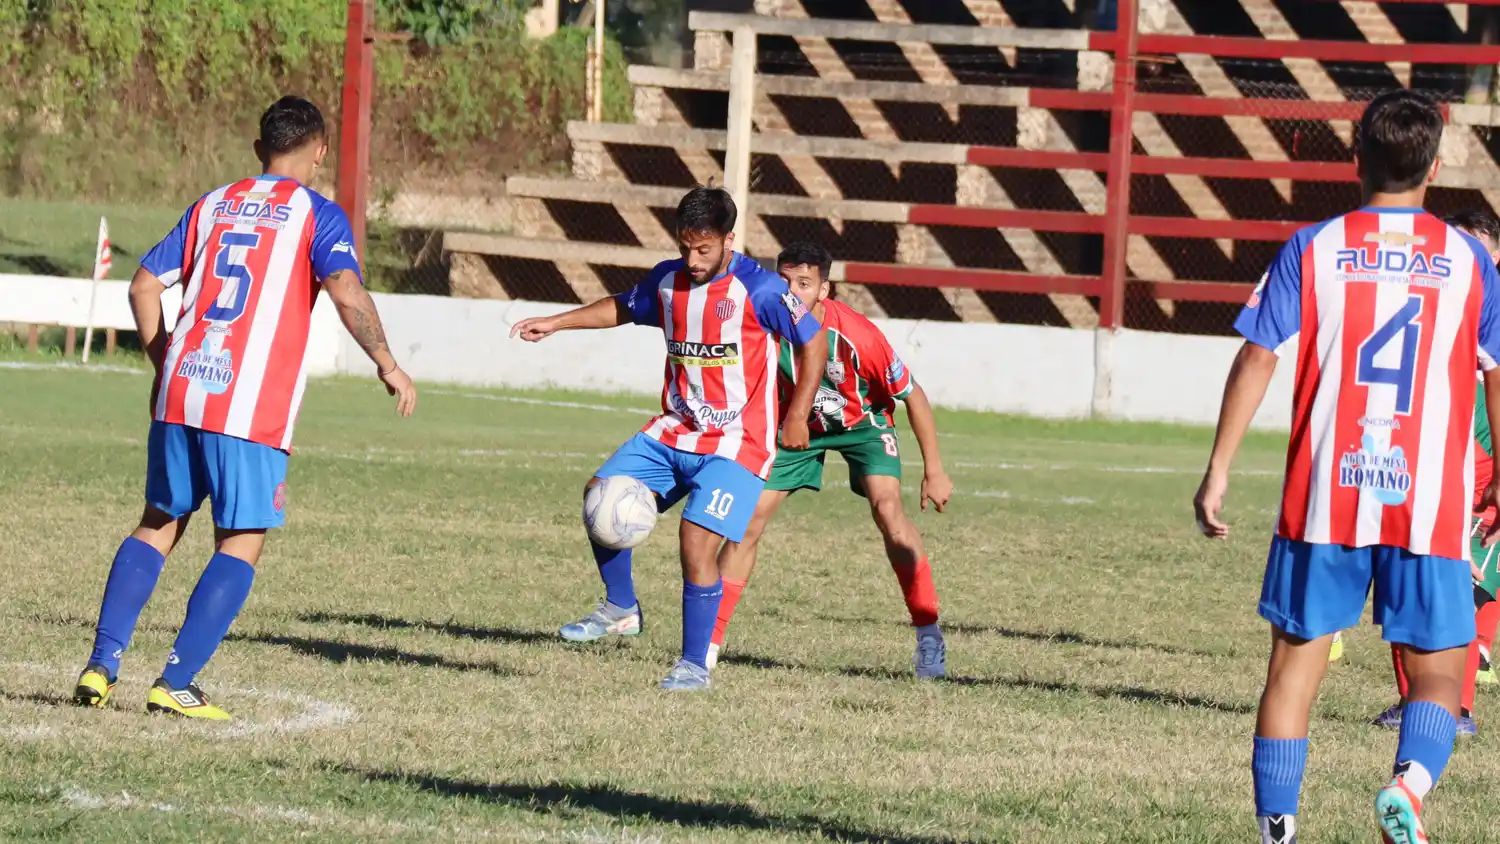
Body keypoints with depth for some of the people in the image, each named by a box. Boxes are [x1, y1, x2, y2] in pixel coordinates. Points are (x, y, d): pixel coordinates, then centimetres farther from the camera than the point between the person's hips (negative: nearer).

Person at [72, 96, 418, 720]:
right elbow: (347, 293, -15)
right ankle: (175, 684, -5)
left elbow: (144, 286, 14)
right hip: (253, 407, -5)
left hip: (180, 391, 5)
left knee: (159, 523, 17)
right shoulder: (317, 215, 1)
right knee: (242, 545, 3)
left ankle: (102, 664, 7)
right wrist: (386, 363, -5)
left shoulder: (212, 206, 16)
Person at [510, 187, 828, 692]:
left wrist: (797, 418, -8)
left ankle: (695, 664, -5)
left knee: (697, 541, -17)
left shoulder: (758, 289, -15)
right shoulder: (668, 281, 4)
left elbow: (814, 343, -7)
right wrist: (555, 324, 22)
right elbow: (624, 308, 25)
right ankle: (621, 609, 13)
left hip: (737, 445, -7)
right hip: (674, 433, 7)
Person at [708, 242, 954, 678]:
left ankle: (929, 634, -14)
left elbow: (913, 396, -22)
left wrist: (934, 472, -19)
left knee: (887, 508, -25)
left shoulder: (856, 334, -33)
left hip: (862, 423, -3)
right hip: (798, 425, 3)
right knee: (748, 519, -7)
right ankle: (708, 642, 3)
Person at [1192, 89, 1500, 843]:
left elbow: (1256, 361, -2)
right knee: (1436, 676, 7)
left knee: (1295, 664, 10)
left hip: (1325, 498, 0)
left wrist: (1218, 470, 1)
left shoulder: (1312, 250, 3)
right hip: (1431, 505, 0)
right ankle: (1410, 780, -23)